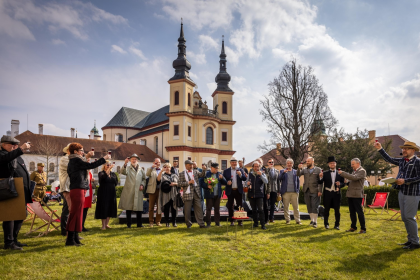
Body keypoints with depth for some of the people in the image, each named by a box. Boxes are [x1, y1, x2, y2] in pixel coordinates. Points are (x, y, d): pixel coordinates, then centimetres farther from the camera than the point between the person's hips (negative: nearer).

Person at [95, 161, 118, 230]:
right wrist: (108, 170, -32)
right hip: (103, 193, -5)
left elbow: (116, 182, 11)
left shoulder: (113, 174, 13)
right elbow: (103, 177, -25)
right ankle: (103, 225, 2)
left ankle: (107, 224, 17)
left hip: (112, 193, 5)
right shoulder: (101, 173, -2)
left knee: (110, 208, 6)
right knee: (103, 208, -4)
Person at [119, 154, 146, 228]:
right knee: (128, 208, 2)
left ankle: (139, 224, 15)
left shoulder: (141, 170, 14)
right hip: (129, 191, -2)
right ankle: (129, 224, 12)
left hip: (138, 191, 2)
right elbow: (123, 172, -18)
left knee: (139, 208, 5)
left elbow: (144, 179, 20)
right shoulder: (128, 168, 4)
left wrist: (142, 185, 1)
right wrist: (125, 164, -34)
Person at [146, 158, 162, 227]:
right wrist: (152, 167, -22)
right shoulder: (151, 169, 10)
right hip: (152, 190, -1)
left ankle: (158, 221, 13)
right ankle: (151, 222, 12)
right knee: (151, 206, 4)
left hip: (160, 190, 1)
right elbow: (147, 174, -11)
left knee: (159, 206, 3)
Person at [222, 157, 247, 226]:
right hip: (230, 191, 0)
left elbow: (245, 179, -3)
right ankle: (231, 221, 16)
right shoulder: (226, 171, 4)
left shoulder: (240, 170, 6)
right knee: (230, 206, 5)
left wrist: (240, 175, -21)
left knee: (239, 206, 2)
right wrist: (227, 182, -17)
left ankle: (240, 221, 10)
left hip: (238, 190, 0)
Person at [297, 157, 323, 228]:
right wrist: (299, 168, -18)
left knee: (314, 207, -4)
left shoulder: (318, 170, 2)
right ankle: (312, 220, 21)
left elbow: (320, 181, -2)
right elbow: (298, 175, 0)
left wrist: (320, 191, -9)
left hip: (314, 191, -4)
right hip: (306, 191, 4)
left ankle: (315, 222, 1)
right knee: (309, 206, 10)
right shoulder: (304, 170, 12)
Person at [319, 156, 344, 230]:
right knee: (326, 209, 6)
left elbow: (343, 183, 6)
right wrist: (320, 177, -22)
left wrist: (340, 184, -16)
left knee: (337, 210, 5)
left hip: (336, 194, 1)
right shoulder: (325, 173, 5)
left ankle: (337, 224, 18)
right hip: (328, 194, 0)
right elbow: (320, 182, -3)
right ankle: (326, 224, 19)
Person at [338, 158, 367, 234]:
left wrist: (342, 173, -19)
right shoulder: (354, 171, 19)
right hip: (350, 194, 9)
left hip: (357, 195, -8)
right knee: (352, 212, 13)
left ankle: (363, 229, 5)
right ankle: (353, 227, 22)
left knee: (359, 212, -3)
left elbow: (354, 178, -23)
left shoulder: (362, 171, -8)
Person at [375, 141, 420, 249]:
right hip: (402, 192, 8)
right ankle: (410, 240, 22)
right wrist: (380, 149, 17)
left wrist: (405, 181, -18)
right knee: (404, 218, 12)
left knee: (409, 217, -6)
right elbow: (389, 159, 22)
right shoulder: (402, 161, 12)